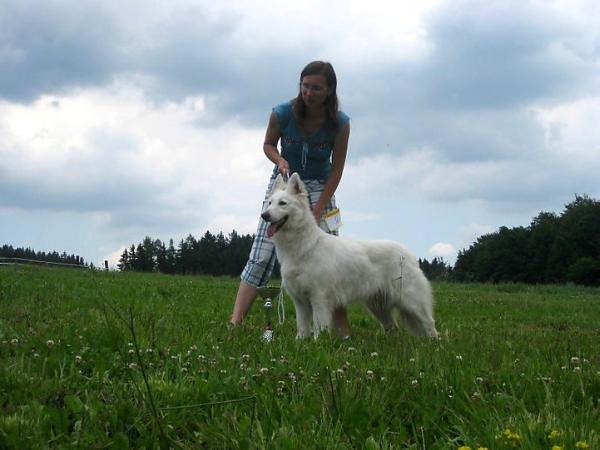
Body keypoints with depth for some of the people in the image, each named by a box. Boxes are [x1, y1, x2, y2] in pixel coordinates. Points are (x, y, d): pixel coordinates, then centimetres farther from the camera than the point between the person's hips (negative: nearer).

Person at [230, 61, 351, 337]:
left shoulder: (340, 123, -18)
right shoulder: (282, 113, -18)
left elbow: (337, 169, -12)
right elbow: (268, 144, 2)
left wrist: (317, 211, -17)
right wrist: (279, 160, -21)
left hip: (319, 187, 0)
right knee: (260, 257, -11)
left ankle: (343, 332, -5)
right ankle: (234, 322, -15)